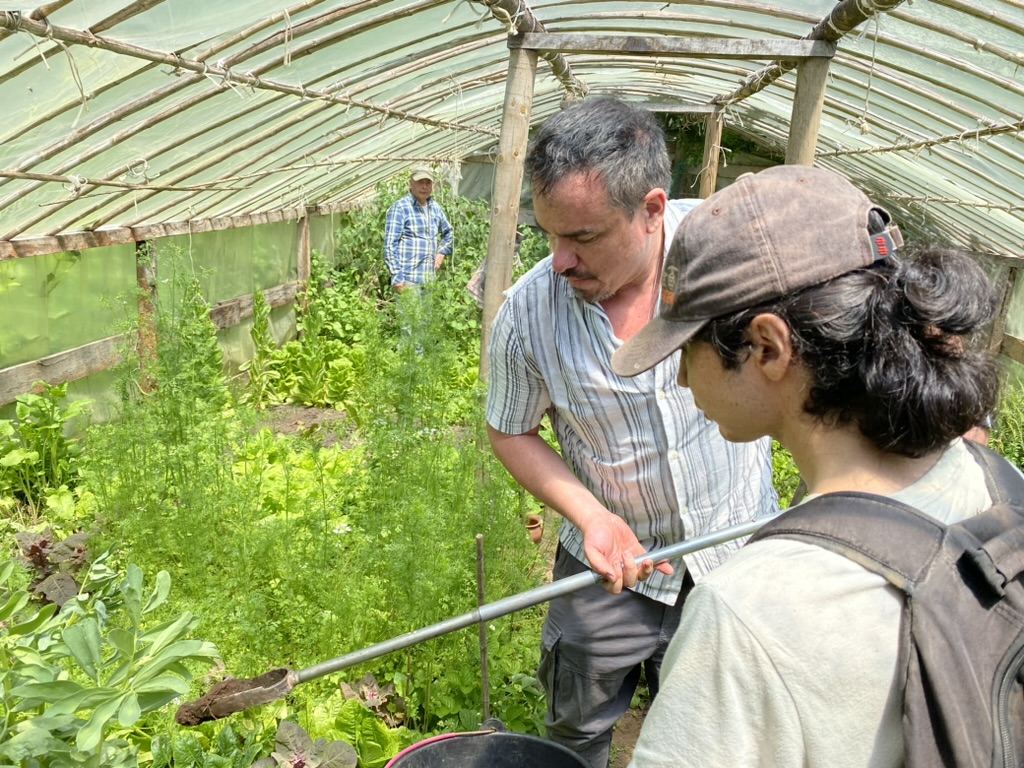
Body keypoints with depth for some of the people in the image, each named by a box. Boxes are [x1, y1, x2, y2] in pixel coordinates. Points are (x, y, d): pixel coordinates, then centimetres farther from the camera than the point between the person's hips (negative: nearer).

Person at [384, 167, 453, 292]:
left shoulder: (435, 208, 13)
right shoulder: (400, 208, -7)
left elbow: (448, 233, 31)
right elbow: (390, 244, -12)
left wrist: (442, 252, 13)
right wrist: (397, 278, -17)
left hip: (430, 279, 7)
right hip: (408, 279, -7)